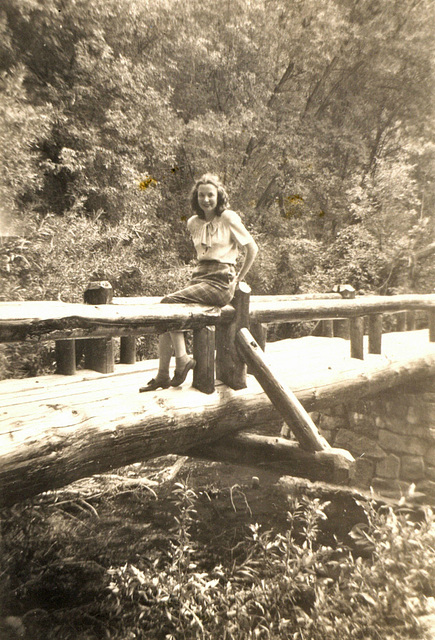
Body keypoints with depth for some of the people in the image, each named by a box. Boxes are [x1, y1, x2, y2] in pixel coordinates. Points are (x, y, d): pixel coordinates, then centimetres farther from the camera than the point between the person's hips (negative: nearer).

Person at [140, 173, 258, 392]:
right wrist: (199, 272, 17)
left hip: (220, 281, -6)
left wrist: (238, 279, 1)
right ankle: (162, 375, -10)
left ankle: (183, 360, -13)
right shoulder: (193, 222, 14)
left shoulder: (229, 218, -3)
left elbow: (252, 248, 0)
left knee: (169, 302, -24)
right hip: (199, 276, 6)